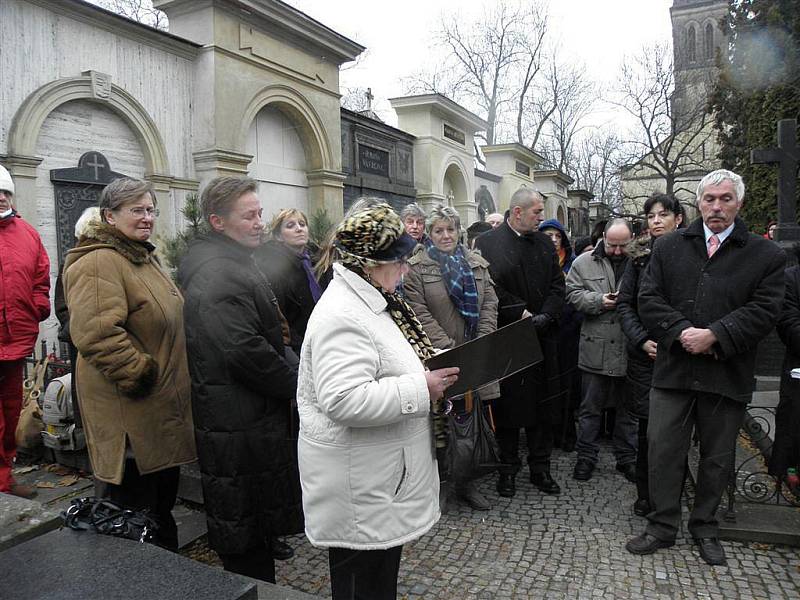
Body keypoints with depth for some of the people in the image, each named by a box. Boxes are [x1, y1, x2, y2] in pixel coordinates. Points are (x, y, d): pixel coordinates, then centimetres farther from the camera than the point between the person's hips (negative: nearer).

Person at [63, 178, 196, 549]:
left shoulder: (143, 256, 15)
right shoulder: (98, 263, -18)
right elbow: (97, 334, -29)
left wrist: (171, 375, 19)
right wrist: (141, 374, -23)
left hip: (162, 407, 10)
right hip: (129, 411, -10)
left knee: (163, 495, 22)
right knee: (135, 503, 3)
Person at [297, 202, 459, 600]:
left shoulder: (372, 301, 8)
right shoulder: (342, 317, -25)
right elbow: (345, 400, -34)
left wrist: (430, 368, 5)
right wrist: (421, 388, -27)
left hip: (384, 476, 10)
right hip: (360, 488, -10)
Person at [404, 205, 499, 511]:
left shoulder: (476, 263, 12)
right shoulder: (417, 266, -2)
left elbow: (489, 303, 8)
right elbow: (419, 312, -10)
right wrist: (448, 348, -16)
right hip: (439, 359, -4)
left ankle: (466, 481, 26)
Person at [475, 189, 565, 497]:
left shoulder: (545, 244, 10)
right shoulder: (487, 243, -6)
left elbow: (557, 286, 6)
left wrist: (545, 315, -10)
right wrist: (521, 313, -15)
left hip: (542, 337, 5)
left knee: (541, 406, 12)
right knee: (507, 406, 7)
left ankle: (540, 468, 26)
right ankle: (508, 468, 22)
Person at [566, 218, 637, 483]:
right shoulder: (584, 262, 2)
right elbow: (572, 293, 1)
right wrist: (599, 301, -13)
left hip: (630, 349, 1)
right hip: (595, 349, 0)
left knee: (628, 407, 15)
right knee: (590, 407, 10)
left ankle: (627, 457, 31)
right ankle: (586, 456, 24)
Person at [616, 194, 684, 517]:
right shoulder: (639, 256, 5)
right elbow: (624, 303, 3)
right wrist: (642, 340, -9)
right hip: (645, 355, 1)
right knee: (648, 426, 5)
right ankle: (645, 494, 20)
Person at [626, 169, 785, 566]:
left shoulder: (766, 255, 3)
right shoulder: (668, 247, 7)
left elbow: (764, 309, -7)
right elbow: (649, 299, 0)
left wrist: (714, 335, -18)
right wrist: (681, 332, -14)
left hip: (728, 375, 0)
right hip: (673, 368, 1)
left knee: (717, 458, 13)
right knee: (663, 450, 5)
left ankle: (705, 527, 34)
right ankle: (662, 526, 22)